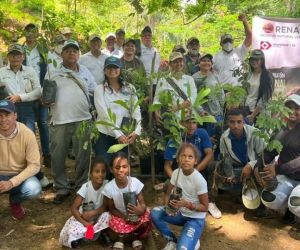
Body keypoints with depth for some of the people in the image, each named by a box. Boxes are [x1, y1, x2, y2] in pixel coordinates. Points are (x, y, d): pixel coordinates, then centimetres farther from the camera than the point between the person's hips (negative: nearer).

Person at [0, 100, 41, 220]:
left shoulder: (27, 134, -19)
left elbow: (34, 165, -18)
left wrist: (12, 182, -29)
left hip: (20, 175, 0)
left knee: (34, 190, -31)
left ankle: (14, 200, 7)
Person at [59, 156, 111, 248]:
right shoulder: (86, 187, -19)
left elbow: (106, 206, -16)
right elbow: (74, 208, -19)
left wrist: (92, 213, -29)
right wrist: (85, 223, -29)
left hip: (99, 216, 0)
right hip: (83, 217, 0)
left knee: (107, 216, -34)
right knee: (72, 232, -27)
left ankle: (104, 233, -3)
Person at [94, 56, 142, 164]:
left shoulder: (130, 88, 8)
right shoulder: (100, 89, 0)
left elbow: (136, 111, -1)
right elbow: (104, 115, -11)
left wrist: (137, 131, -16)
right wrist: (118, 134, -19)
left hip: (125, 136, 3)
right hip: (105, 135, -2)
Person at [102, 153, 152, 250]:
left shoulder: (135, 182, -21)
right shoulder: (109, 187, -21)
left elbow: (142, 203, -15)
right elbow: (112, 209, -8)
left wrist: (139, 211, -39)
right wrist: (124, 217, -25)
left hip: (135, 213, 1)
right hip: (120, 215, 0)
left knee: (145, 222, -27)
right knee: (114, 223, -31)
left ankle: (136, 236, 11)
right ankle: (120, 237, 8)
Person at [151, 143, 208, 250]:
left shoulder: (199, 180, -24)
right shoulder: (176, 173, -9)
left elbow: (205, 207, -15)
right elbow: (168, 194, 2)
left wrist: (187, 204, -31)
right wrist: (168, 204, -20)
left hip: (195, 219, -5)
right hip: (180, 213, 6)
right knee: (155, 213, -19)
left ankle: (193, 241, 10)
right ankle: (172, 240, 3)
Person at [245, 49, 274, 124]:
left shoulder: (267, 76, -7)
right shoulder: (250, 74, 10)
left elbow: (265, 98, -12)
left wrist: (253, 115, -15)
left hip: (259, 112, -5)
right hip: (247, 110, 5)